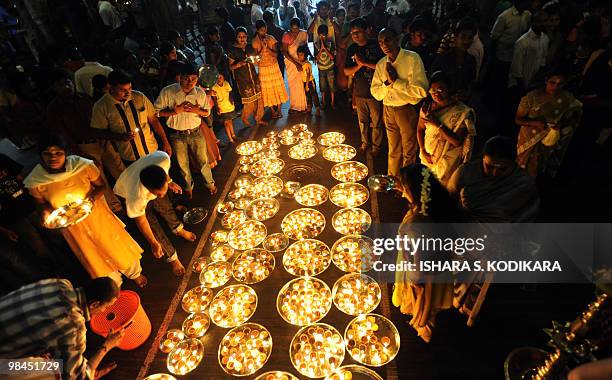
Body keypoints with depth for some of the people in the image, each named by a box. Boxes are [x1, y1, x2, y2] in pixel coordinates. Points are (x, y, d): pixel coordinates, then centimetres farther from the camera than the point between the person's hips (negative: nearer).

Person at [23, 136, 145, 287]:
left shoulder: (83, 166, -23)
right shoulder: (35, 182, -18)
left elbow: (102, 185, -7)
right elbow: (43, 203, 2)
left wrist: (93, 197, -26)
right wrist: (45, 212, -20)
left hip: (96, 214, -1)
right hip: (72, 227, 1)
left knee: (117, 246, 17)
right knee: (94, 257, 20)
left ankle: (135, 273, 46)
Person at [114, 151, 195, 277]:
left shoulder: (163, 158, -43)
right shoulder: (136, 197, -46)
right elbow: (141, 221, -25)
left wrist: (169, 182, 1)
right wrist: (154, 244, -13)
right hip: (127, 194, -4)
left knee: (166, 207, 25)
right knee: (154, 227, 2)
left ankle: (178, 229, 56)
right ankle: (172, 258, 26)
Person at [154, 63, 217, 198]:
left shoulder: (200, 93, -8)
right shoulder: (167, 92, -15)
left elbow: (207, 112, 5)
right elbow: (157, 111, -9)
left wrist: (198, 110, -17)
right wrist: (175, 111, -23)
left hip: (195, 132, 1)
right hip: (176, 135, -1)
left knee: (203, 161, 12)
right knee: (183, 164, 16)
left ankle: (209, 183, 38)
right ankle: (188, 186, 41)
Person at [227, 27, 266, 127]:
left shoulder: (249, 47, 7)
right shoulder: (232, 50, -9)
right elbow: (231, 66, -6)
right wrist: (239, 64, -24)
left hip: (253, 76, 5)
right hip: (242, 79, -5)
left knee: (258, 98, 5)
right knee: (249, 101, -3)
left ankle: (258, 119, 22)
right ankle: (245, 119, 22)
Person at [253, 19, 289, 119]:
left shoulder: (271, 38, -4)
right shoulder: (255, 41, -6)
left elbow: (275, 54, -9)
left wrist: (267, 47, -24)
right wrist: (262, 48, -23)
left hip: (274, 66, 1)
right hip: (263, 68, -1)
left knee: (278, 87, 4)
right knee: (267, 89, 4)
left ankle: (279, 109, 16)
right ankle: (273, 110, 16)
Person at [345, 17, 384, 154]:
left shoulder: (376, 45, -9)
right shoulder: (352, 49, 4)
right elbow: (346, 71, 2)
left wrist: (365, 62, -21)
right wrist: (359, 65, -16)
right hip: (359, 92, 4)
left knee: (376, 121, 7)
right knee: (362, 121, 17)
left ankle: (376, 146, 25)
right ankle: (364, 143, 37)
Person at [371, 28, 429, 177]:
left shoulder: (412, 58, -13)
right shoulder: (381, 64, 4)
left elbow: (421, 90, -21)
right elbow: (376, 94, 3)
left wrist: (396, 81, -19)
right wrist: (387, 82, -14)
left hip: (407, 110, -5)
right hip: (388, 110, 5)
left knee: (409, 153, 10)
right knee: (393, 151, 21)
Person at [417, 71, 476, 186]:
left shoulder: (461, 112, -17)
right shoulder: (427, 106, -4)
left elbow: (457, 141, -21)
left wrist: (438, 124, -27)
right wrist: (423, 151, -5)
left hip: (448, 161, -4)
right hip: (428, 157, 4)